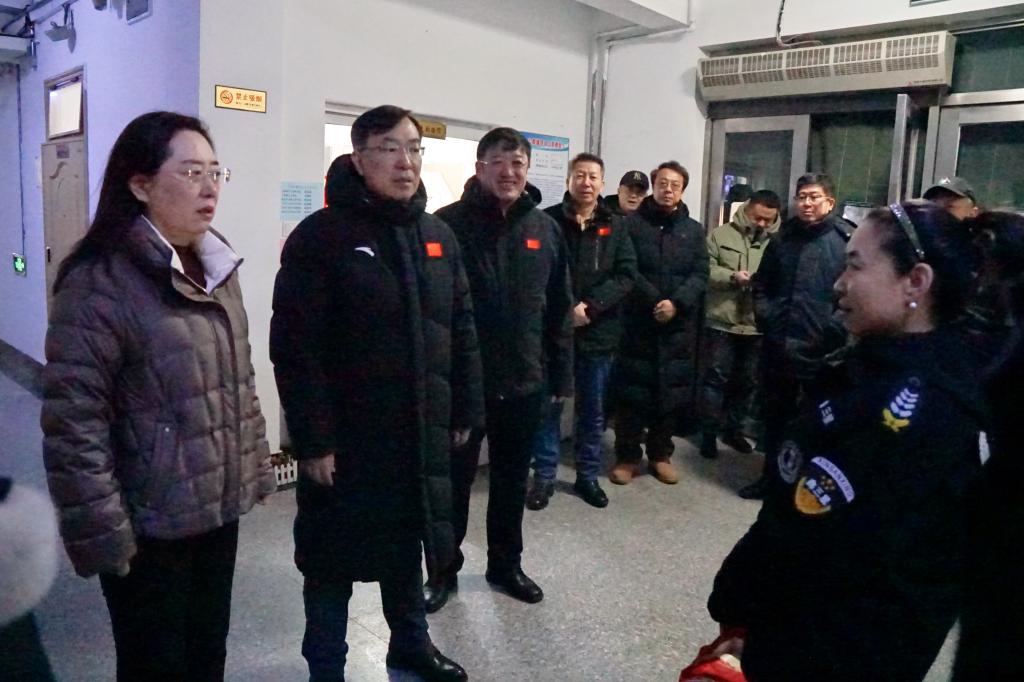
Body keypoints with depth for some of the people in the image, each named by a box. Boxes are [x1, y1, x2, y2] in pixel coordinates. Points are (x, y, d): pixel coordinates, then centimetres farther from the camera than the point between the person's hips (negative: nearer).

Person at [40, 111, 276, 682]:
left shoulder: (216, 268, 7)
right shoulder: (100, 282, -17)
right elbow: (73, 424, -18)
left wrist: (255, 471, 13)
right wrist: (101, 536, -17)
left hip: (219, 510, 7)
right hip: (150, 526, -6)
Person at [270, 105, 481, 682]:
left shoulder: (440, 236, 7)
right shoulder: (321, 235, -12)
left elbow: (462, 330, 10)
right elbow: (296, 349, -16)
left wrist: (464, 411, 8)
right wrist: (313, 439, -17)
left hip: (422, 433, 5)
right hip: (347, 439, -5)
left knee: (408, 544, 22)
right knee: (335, 559, 11)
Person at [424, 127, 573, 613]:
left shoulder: (545, 229, 5)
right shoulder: (449, 223, -8)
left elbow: (559, 309, 7)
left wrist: (561, 376, 6)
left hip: (525, 382, 4)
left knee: (512, 482, 18)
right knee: (453, 482, 11)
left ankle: (506, 565, 36)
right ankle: (442, 571, 29)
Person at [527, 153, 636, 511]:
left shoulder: (614, 227, 5)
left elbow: (626, 275, -3)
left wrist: (590, 306, -15)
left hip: (598, 332, 3)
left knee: (593, 410, 13)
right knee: (548, 406, 7)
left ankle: (588, 476, 27)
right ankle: (544, 476, 20)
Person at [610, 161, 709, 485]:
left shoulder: (694, 230, 12)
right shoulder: (632, 223, 2)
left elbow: (700, 275, 4)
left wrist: (676, 303, -13)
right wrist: (655, 301, -14)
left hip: (679, 326, 3)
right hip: (637, 322, -3)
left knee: (671, 391, 8)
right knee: (632, 391, 0)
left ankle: (660, 455, 23)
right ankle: (626, 456, 13)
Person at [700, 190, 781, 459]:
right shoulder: (721, 235, 1)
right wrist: (732, 277, -18)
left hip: (758, 326, 3)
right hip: (722, 322, -3)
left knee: (747, 380, 13)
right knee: (716, 377, 2)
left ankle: (733, 428, 29)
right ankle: (709, 432, 12)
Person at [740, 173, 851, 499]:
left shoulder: (848, 240, -6)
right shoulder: (782, 238, 11)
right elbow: (762, 284, 20)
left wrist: (834, 331, -16)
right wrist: (764, 314, 5)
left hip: (822, 349, -5)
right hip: (778, 346, 5)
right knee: (775, 415, 16)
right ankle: (771, 476, 32)